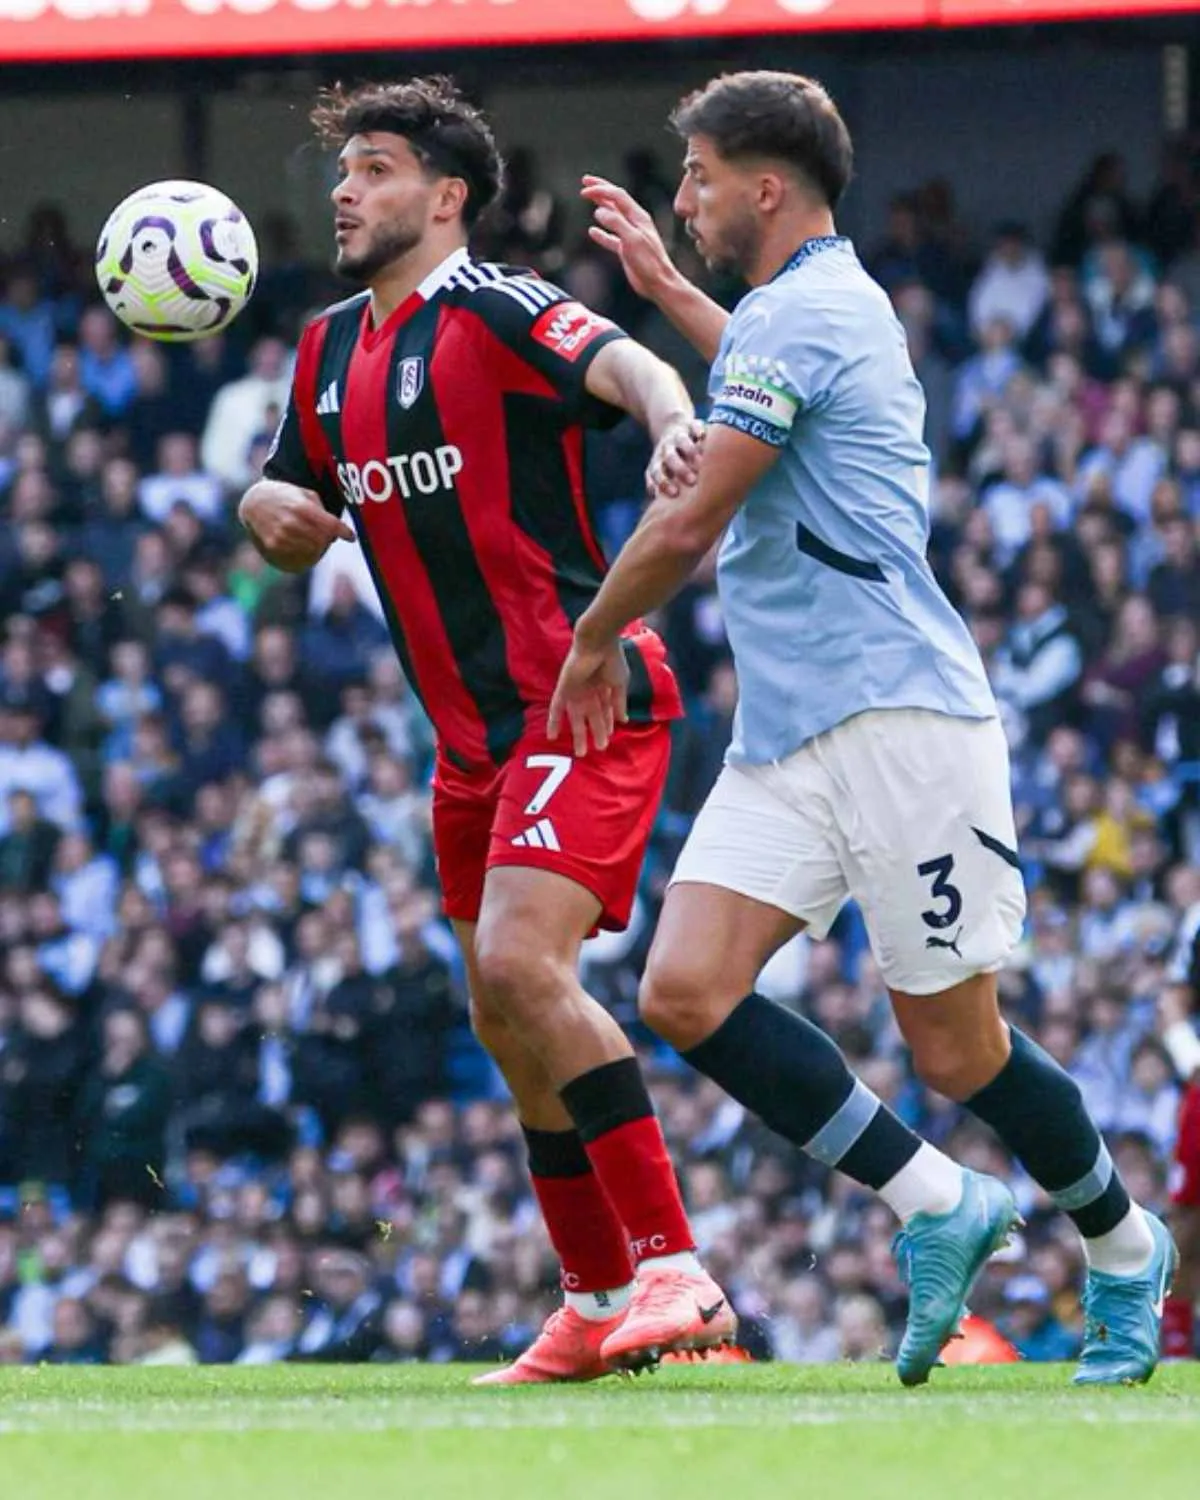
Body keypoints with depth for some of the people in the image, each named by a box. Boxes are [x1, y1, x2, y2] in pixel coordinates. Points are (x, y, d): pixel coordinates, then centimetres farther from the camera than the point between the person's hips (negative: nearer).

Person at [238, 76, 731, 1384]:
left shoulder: (494, 314, -11)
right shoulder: (331, 351, 14)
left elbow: (630, 368, -29)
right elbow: (292, 534, 24)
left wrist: (675, 424, -53)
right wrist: (272, 507, 0)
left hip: (579, 699, -9)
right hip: (475, 734, 9)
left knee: (520, 968, -23)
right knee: (508, 1026, 10)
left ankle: (674, 1269, -20)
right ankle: (598, 1306, 19)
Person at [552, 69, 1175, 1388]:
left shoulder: (797, 315, -12)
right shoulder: (832, 302, 19)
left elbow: (688, 525, -14)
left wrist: (594, 641, 2)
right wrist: (664, 286, 46)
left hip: (898, 722, -9)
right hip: (785, 740, 9)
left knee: (953, 1051, -3)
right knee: (684, 992, -8)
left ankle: (1123, 1248, 20)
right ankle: (934, 1206, 1)